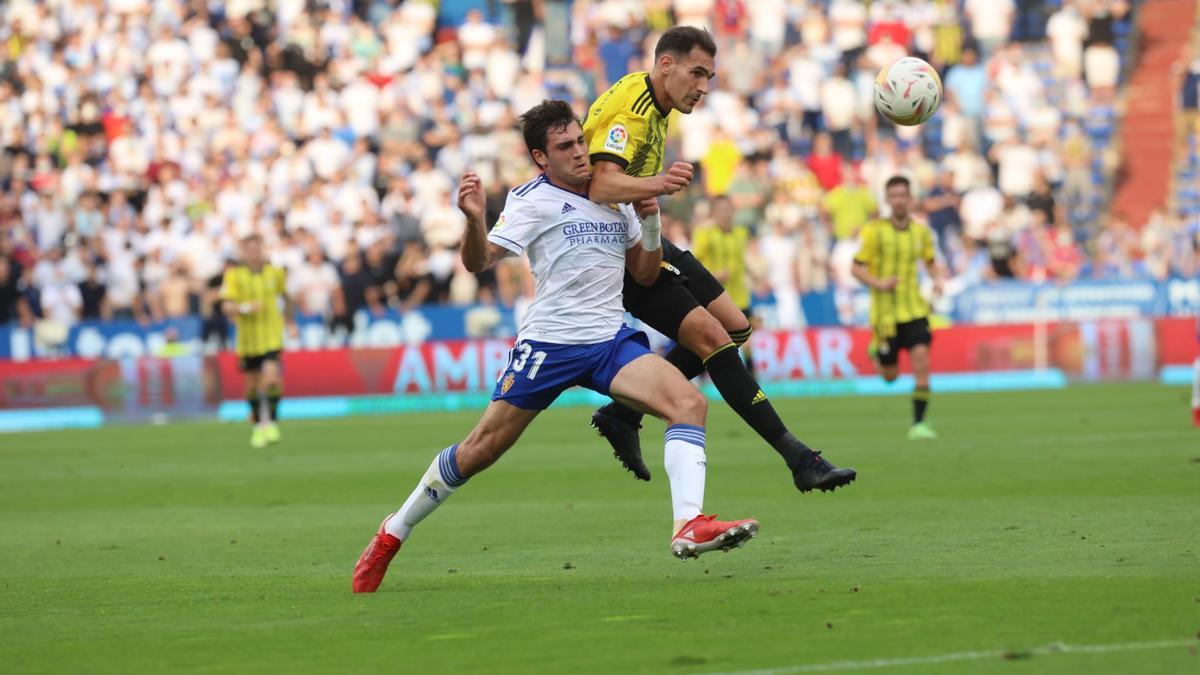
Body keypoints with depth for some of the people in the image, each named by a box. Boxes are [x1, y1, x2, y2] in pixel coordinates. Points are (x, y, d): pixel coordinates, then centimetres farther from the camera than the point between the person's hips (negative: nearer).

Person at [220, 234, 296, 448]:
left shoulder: (274, 273, 1)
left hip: (271, 336, 0)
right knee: (252, 384, 9)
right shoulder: (234, 275, -6)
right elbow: (227, 306, -12)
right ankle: (257, 425, 29)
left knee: (271, 378, -19)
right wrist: (245, 308, -29)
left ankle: (271, 422, -5)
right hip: (248, 339, 0)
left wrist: (290, 321, 27)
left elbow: (285, 296, 21)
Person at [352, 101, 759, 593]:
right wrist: (474, 220, -36)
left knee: (689, 402, -20)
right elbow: (478, 261, -16)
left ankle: (689, 526, -29)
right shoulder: (532, 199, -4)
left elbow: (644, 274, 20)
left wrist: (652, 225, 1)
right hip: (548, 343, -4)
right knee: (483, 448, 0)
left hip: (611, 340, 4)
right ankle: (392, 534, 19)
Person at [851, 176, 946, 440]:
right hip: (885, 311, -2)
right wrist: (878, 283, -25)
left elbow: (931, 262, 20)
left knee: (921, 359, -17)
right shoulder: (874, 231, -8)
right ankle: (876, 351, 43)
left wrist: (938, 279, -1)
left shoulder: (921, 231, 4)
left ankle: (918, 423, -11)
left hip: (914, 308, 2)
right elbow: (857, 268, -7)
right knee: (890, 376, 6)